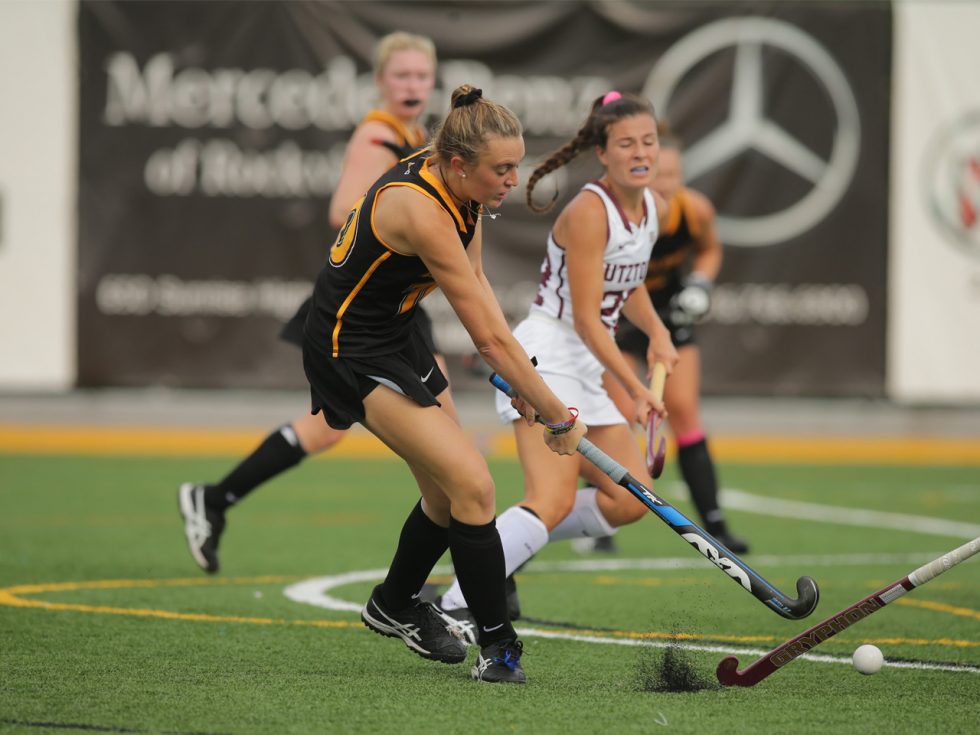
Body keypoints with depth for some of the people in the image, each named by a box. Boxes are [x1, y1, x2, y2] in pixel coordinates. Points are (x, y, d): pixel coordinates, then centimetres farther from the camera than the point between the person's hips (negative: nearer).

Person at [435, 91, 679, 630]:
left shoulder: (655, 210, 8)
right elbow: (585, 319, -20)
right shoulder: (589, 213, -18)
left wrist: (656, 332, 11)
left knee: (631, 499, 4)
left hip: (587, 370, 9)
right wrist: (635, 388, -24)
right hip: (547, 357, -9)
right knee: (553, 502, -25)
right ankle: (456, 604, -29)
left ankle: (505, 545, 14)